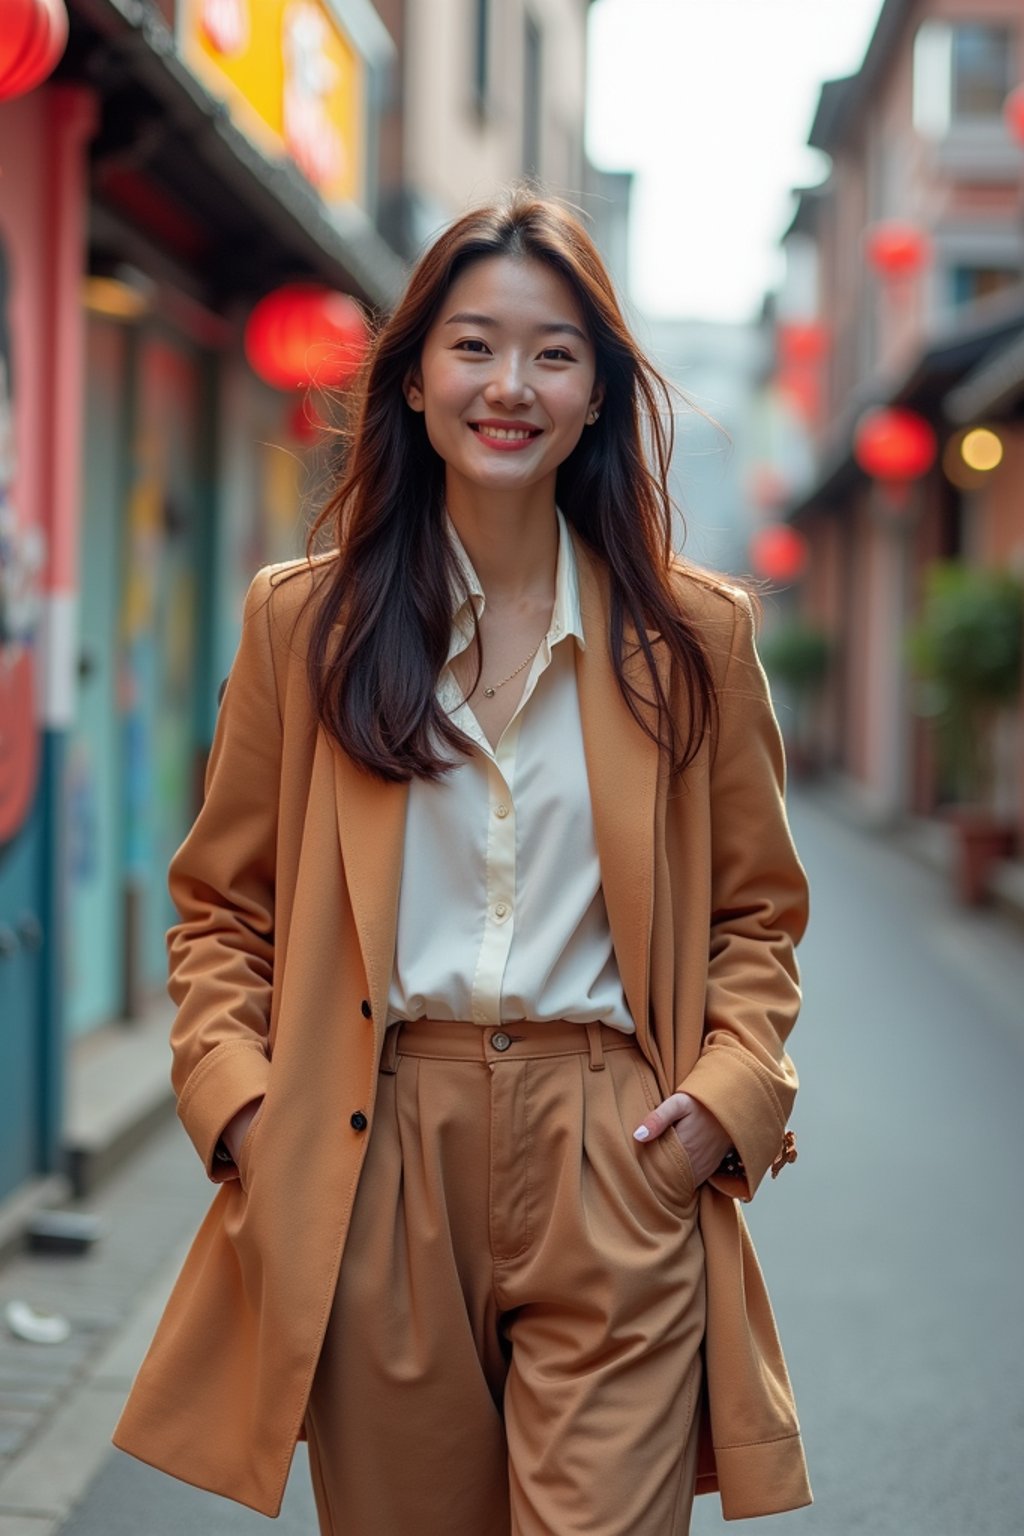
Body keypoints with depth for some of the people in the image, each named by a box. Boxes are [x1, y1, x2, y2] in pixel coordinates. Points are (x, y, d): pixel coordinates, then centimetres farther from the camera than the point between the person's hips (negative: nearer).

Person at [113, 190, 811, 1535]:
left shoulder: (695, 634, 6)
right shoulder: (304, 619, 6)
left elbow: (757, 913, 13)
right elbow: (221, 906, 11)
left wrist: (731, 1091, -4)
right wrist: (236, 1095, -4)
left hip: (617, 1183, 0)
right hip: (376, 1171, 1)